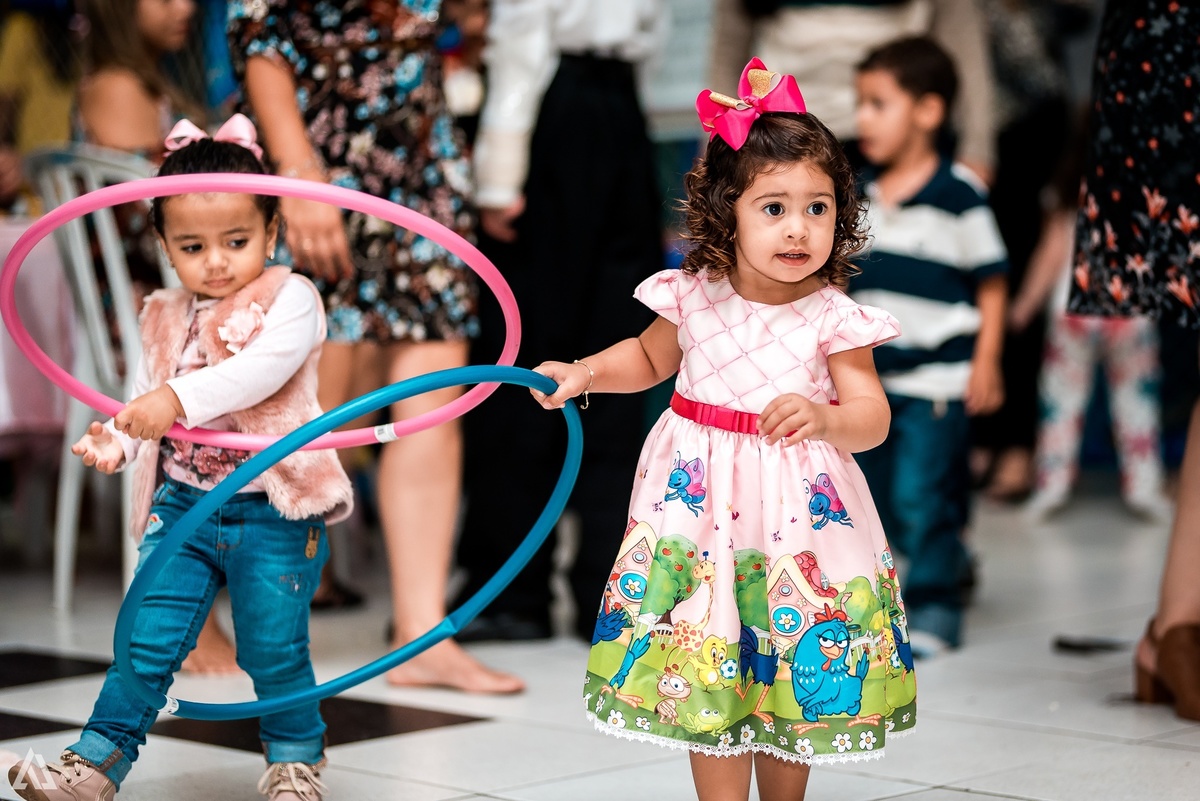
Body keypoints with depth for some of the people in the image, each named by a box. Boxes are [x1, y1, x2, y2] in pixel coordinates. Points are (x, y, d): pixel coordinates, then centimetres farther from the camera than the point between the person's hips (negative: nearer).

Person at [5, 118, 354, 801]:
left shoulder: (290, 299, -7)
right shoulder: (167, 319, 11)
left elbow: (265, 368, -24)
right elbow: (146, 401, 12)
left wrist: (178, 398, -34)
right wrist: (114, 441, -11)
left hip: (273, 512, -4)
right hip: (183, 506, 4)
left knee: (274, 650, 4)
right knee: (149, 638, -1)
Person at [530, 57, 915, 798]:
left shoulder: (834, 319, -9)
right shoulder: (693, 297, -3)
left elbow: (873, 419, -10)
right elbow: (650, 357, 18)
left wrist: (823, 418, -30)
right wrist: (584, 373, 5)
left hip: (798, 507, -1)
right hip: (701, 498, 1)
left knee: (791, 675, 9)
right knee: (707, 671, 3)